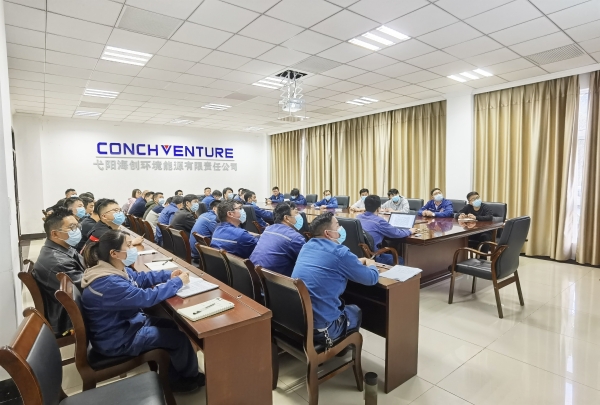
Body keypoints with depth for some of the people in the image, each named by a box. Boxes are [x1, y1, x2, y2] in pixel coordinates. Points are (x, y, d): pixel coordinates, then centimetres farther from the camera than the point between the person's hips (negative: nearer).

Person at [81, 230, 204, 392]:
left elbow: (140, 278, 12)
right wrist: (177, 282, -24)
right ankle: (189, 377, 21)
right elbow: (145, 297, -34)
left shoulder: (115, 269, -2)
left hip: (128, 321, 10)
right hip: (116, 339, -10)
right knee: (180, 337, -6)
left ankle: (175, 379, 22)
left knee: (175, 327, 9)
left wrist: (169, 275, -3)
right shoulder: (108, 283, -33)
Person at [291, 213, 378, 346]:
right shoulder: (339, 252, -16)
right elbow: (372, 278, -4)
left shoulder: (307, 246, 6)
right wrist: (371, 264, 17)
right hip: (320, 328, -6)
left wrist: (356, 262, 24)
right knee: (356, 311, 22)